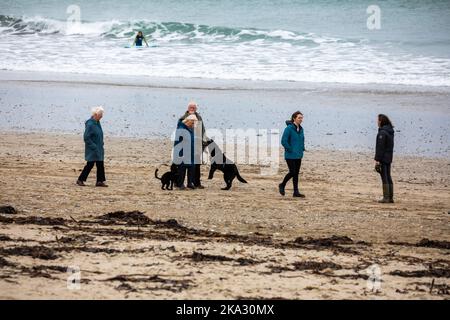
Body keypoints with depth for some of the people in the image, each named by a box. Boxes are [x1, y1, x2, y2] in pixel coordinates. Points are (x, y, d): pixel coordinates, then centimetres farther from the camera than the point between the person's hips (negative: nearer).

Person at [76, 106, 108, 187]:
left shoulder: (97, 123, 10)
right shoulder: (90, 124, -18)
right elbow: (86, 137, -19)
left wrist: (101, 145, 13)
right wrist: (94, 146, -20)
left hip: (98, 149, 9)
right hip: (92, 150, -9)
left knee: (100, 165, 6)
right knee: (90, 164, -4)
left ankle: (100, 181, 10)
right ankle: (80, 180, 7)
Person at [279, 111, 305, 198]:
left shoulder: (301, 129, 8)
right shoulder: (289, 128, -14)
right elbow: (283, 141, -17)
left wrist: (302, 149, 9)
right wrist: (290, 150, -16)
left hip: (298, 155, 7)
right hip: (290, 155, -7)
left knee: (296, 173, 8)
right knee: (292, 172, -8)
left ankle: (296, 192, 11)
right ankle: (282, 185, 15)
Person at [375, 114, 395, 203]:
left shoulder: (382, 132, -17)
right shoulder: (390, 131, 12)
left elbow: (380, 147, -20)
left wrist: (377, 159, -19)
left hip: (382, 158, -9)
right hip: (389, 157, 9)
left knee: (384, 177, -6)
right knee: (388, 177, 12)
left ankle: (386, 198, -5)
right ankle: (391, 197, 14)